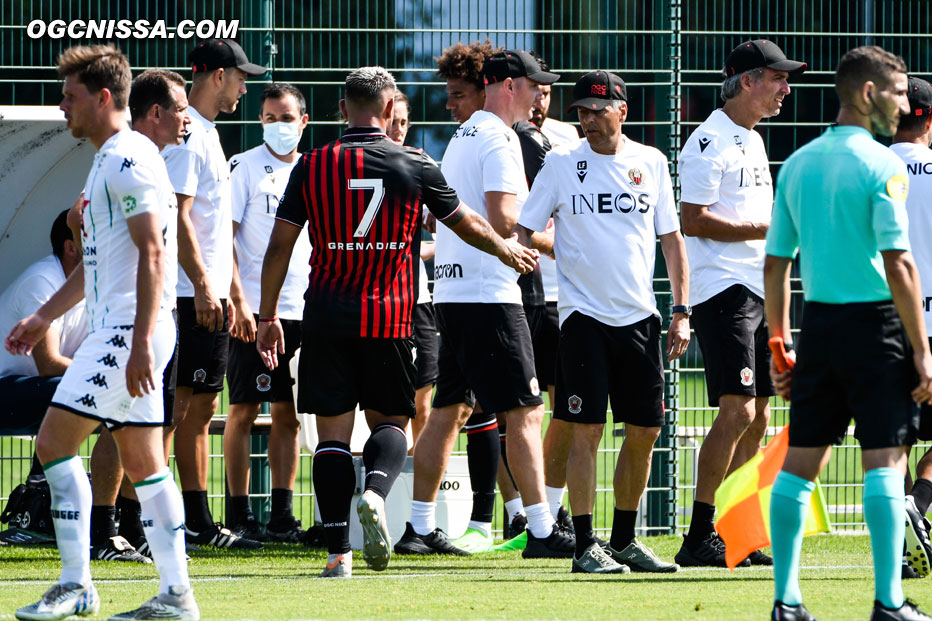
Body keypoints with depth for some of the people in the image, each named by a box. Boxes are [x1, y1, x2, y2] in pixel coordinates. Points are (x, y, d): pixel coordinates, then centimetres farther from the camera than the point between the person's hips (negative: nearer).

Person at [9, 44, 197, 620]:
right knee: (143, 462, 8)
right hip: (120, 332, 10)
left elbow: (152, 253, -20)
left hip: (129, 330, -10)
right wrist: (44, 317, 29)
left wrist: (141, 342, -25)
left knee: (55, 440, -10)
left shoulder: (129, 159, -12)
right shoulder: (109, 161, 20)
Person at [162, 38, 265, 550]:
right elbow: (176, 217, -20)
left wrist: (229, 295, 23)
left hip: (209, 297, 10)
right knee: (177, 406, -10)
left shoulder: (206, 133, 19)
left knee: (202, 406, 11)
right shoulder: (186, 134, -12)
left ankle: (199, 522, 14)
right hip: (190, 297, -10)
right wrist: (203, 287, -24)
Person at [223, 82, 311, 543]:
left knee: (288, 413, 6)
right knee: (244, 410, -3)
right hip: (254, 311, -5)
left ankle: (282, 516, 10)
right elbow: (223, 239, -7)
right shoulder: (244, 167, -2)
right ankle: (240, 516, 0)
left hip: (302, 311, 5)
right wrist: (239, 302, -16)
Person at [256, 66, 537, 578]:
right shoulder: (415, 166, -1)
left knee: (333, 430, 3)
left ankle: (337, 551, -3)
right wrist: (505, 249, 33)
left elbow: (279, 246, 1)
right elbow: (467, 224, 13)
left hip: (326, 319, 0)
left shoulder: (313, 166, 0)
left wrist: (268, 316, 10)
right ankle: (375, 492, -17)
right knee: (390, 420, 14)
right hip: (389, 319, 0)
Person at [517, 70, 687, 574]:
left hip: (639, 315, 3)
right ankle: (585, 545, -4)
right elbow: (523, 234, 5)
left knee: (645, 431, 6)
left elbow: (671, 239, 11)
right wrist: (568, 254, -11)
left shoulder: (651, 163, 7)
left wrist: (681, 312, 6)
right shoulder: (561, 165, 1)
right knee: (586, 430, -8)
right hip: (584, 314, -3)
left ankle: (624, 540, 19)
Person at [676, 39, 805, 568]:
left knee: (758, 416, 8)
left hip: (758, 290, 10)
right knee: (738, 411, -16)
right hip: (723, 290, -10)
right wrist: (768, 230, -19)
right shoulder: (711, 141, -10)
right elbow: (694, 220, -17)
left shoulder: (753, 141, 20)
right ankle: (700, 538, -15)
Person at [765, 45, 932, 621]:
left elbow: (776, 265, 12)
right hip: (876, 320, -6)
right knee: (885, 460, -5)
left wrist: (781, 347, 18)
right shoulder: (882, 164, -10)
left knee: (801, 461, 8)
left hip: (818, 321, 6)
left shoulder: (797, 164, 10)